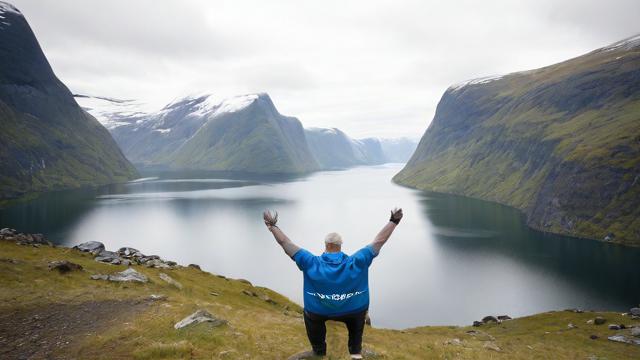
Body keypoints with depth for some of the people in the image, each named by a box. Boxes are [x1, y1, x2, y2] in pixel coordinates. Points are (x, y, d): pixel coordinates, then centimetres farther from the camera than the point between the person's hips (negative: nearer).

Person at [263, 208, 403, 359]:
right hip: (353, 312, 0)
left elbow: (285, 243, -7)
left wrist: (272, 226, 5)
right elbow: (379, 241, -6)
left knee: (311, 313, 34)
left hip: (318, 313, 0)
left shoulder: (312, 263, -12)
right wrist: (393, 221, 3)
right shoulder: (356, 262, -12)